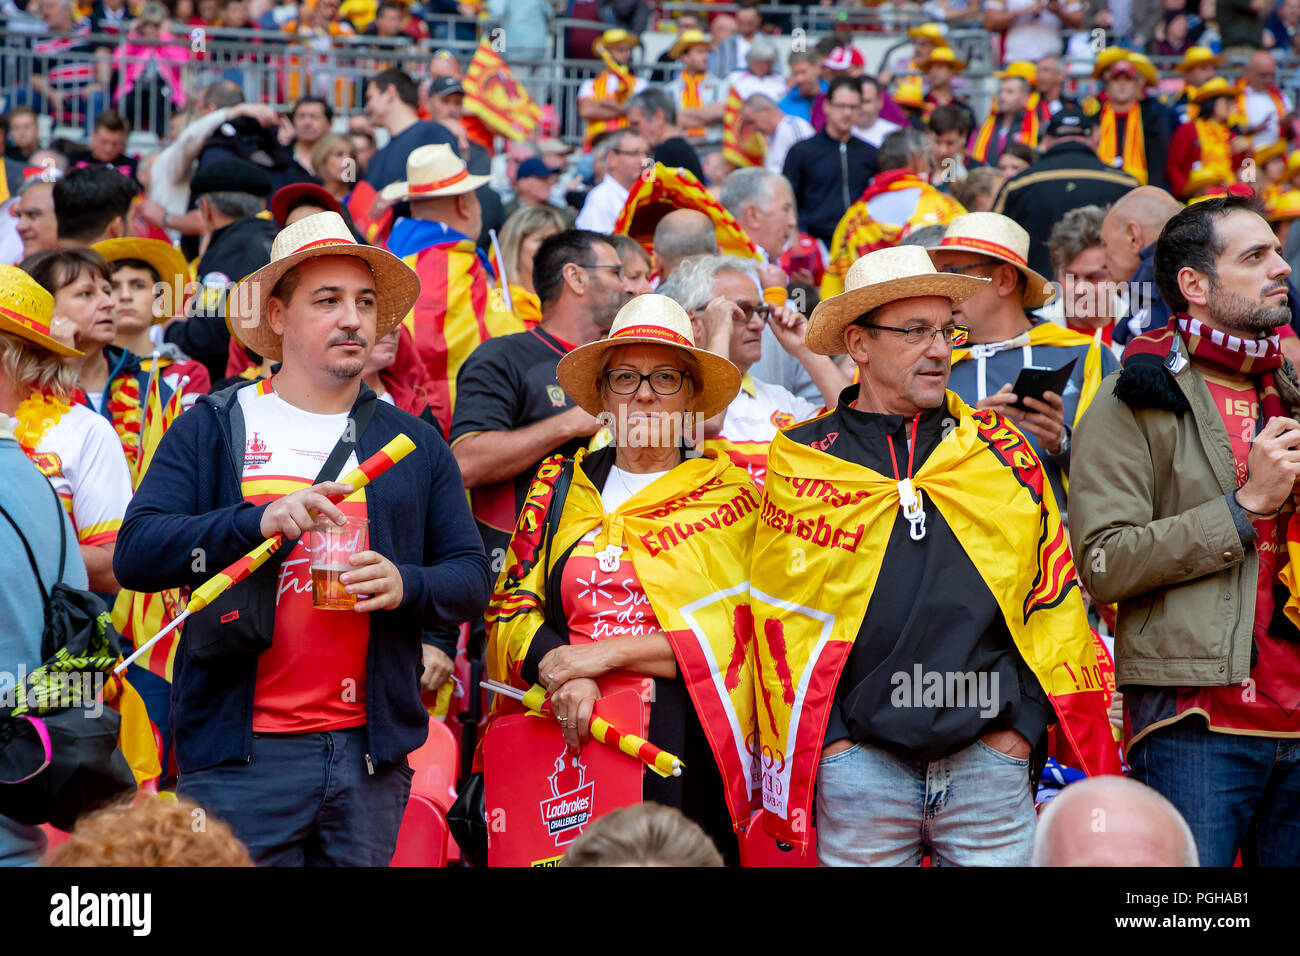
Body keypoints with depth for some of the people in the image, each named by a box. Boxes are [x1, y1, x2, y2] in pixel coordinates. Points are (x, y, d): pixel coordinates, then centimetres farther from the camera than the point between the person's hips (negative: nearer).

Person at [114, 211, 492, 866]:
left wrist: (407, 586, -11)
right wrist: (259, 521, -19)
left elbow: (471, 577, 12)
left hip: (372, 754, 3)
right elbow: (135, 554, -6)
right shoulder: (214, 428, 6)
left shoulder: (415, 444, 15)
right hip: (242, 755, -3)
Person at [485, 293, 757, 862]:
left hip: (686, 750, -2)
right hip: (572, 739, 2)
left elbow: (730, 634, -3)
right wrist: (562, 671, -9)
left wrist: (609, 653, -10)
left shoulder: (729, 496, 7)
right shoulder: (560, 486, 16)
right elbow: (512, 606, 10)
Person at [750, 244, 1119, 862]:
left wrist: (1023, 722, 3)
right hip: (858, 763, -1)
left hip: (990, 763, 2)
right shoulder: (802, 460, 3)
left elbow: (1053, 599, 11)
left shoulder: (1003, 452, 9)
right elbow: (780, 620, 4)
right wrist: (823, 741, -2)